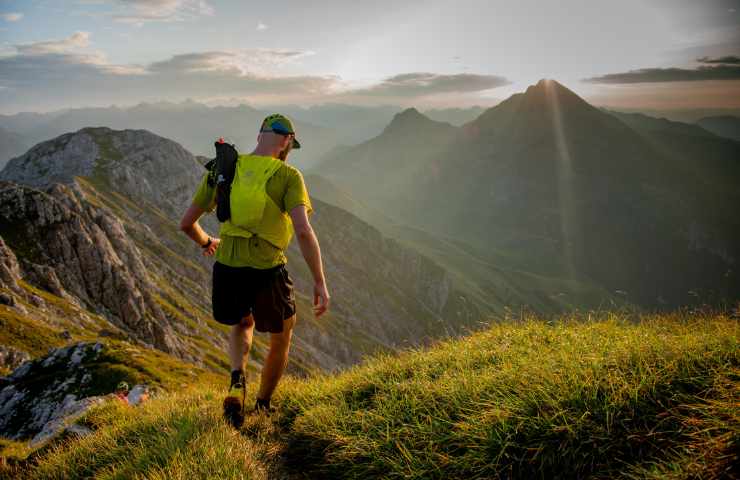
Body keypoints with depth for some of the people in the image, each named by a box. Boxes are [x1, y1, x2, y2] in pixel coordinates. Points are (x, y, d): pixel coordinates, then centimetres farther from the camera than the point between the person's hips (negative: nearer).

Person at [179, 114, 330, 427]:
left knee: (242, 324, 34)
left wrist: (206, 242, 32)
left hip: (227, 271, 4)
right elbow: (303, 231, -21)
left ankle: (237, 381, 6)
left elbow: (186, 223, 11)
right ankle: (263, 406, 40)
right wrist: (320, 282, -16)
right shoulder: (288, 176, -7)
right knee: (281, 338, 25)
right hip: (267, 273, -3)